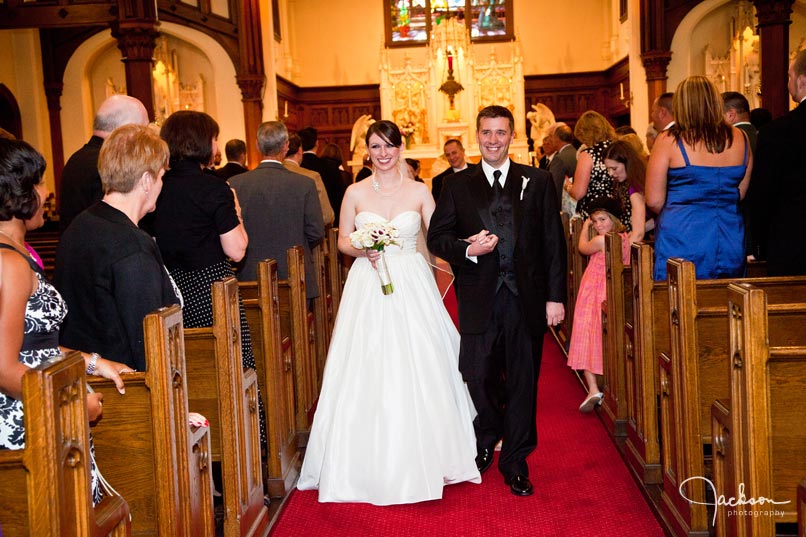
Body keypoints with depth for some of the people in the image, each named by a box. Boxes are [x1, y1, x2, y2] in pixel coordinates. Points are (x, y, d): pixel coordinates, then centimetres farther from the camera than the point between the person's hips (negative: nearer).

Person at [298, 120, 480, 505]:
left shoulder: (419, 192, 4)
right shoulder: (355, 193, 4)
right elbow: (343, 241, 9)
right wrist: (363, 250, -11)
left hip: (412, 287, 0)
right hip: (368, 287, 0)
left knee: (416, 374, 1)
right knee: (368, 375, 0)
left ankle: (420, 460, 17)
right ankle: (373, 462, 15)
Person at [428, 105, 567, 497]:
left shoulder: (538, 182, 6)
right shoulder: (458, 185, 7)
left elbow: (553, 242, 4)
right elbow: (436, 236, 5)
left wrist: (555, 296, -1)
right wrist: (467, 250, -15)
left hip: (527, 298, 0)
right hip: (479, 300, 0)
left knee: (523, 380, 7)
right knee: (478, 376, 0)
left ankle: (514, 463, 22)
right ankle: (486, 441, 31)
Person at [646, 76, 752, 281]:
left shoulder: (668, 141, -8)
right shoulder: (739, 139, 4)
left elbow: (654, 200, -6)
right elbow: (741, 193, 12)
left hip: (682, 239, -4)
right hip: (730, 243, 4)